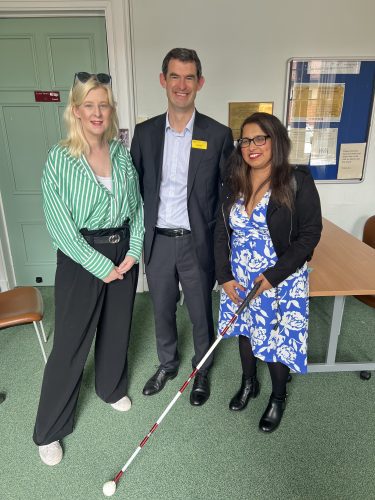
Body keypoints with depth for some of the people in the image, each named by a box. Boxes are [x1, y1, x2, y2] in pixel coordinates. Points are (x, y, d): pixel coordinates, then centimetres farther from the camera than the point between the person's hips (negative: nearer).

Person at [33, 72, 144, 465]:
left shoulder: (121, 153, 3)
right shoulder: (60, 159, -11)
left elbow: (137, 206, 6)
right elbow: (59, 224, -15)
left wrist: (134, 251, -6)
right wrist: (101, 266, -14)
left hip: (124, 252, 4)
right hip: (81, 257, -4)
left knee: (116, 328, 18)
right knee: (70, 342, 5)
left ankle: (111, 388, 46)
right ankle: (49, 431, 26)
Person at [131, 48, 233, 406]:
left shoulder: (218, 134, -6)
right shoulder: (144, 132, 1)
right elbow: (136, 187, 7)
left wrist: (218, 240, -7)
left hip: (197, 243, -2)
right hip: (157, 241, 3)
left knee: (200, 313, 15)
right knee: (162, 310, 20)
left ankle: (201, 370, 42)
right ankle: (167, 364, 46)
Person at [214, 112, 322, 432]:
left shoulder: (298, 182, -13)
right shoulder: (234, 183, 0)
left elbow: (310, 235, -13)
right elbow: (221, 232, 2)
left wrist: (275, 275, -19)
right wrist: (225, 276, -5)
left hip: (280, 281, -4)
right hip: (238, 280, 5)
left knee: (277, 340, 9)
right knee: (245, 331, 20)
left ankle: (278, 398, 37)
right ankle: (249, 383, 47)